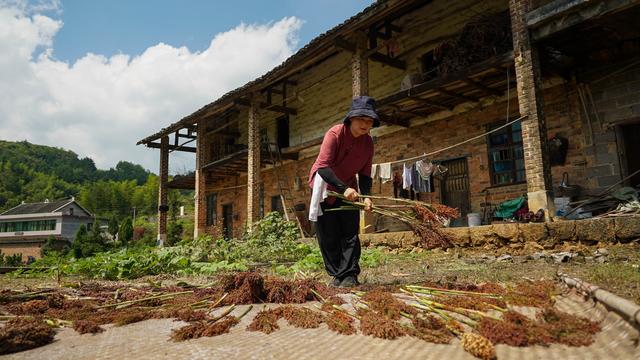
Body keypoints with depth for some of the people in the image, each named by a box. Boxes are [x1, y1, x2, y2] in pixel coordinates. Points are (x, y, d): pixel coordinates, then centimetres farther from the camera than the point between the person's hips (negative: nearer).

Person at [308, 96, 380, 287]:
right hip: (324, 187, -4)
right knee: (328, 236, 0)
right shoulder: (335, 134, -24)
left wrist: (366, 196, -22)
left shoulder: (368, 142, -7)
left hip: (348, 190, 4)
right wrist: (344, 188, -40)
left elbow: (364, 174, -4)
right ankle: (337, 274, 12)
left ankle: (349, 275, -3)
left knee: (350, 234, -5)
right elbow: (323, 167, -31)